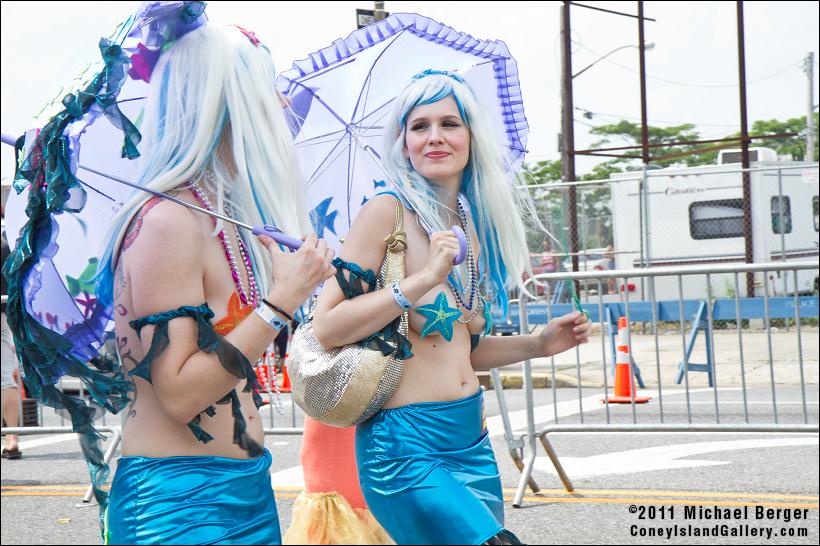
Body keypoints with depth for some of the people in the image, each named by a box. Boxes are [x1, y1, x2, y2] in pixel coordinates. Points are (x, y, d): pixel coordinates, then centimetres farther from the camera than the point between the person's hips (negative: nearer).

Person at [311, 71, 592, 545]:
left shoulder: (473, 226, 12)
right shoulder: (388, 212, -9)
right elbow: (327, 327, -17)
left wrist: (537, 344, 10)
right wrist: (423, 279, -21)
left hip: (473, 443, 7)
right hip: (405, 447, -7)